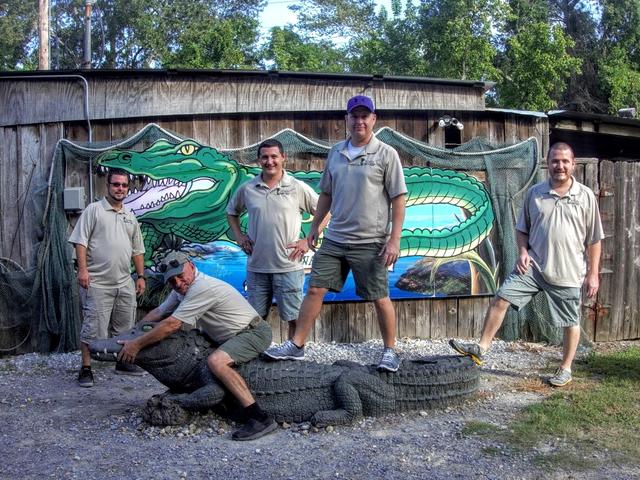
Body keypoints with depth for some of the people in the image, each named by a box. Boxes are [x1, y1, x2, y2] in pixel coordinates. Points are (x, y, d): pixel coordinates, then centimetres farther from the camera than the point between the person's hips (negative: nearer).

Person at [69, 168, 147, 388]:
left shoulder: (130, 216, 17)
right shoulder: (94, 210, -2)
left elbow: (137, 250, 20)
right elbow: (80, 241, -8)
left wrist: (141, 276, 14)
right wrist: (82, 269, -17)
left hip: (125, 283, 6)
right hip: (97, 282, -6)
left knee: (125, 326, 13)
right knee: (93, 326, -4)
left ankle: (123, 362, 27)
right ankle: (86, 368, 4)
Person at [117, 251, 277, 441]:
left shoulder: (202, 288, -24)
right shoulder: (182, 288, 7)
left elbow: (171, 325, -25)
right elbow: (158, 312, 17)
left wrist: (136, 345, -18)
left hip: (254, 332, -10)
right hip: (228, 337, 10)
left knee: (216, 361, -34)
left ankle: (260, 419, -33)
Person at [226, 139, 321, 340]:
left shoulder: (298, 188, -3)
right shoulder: (246, 189, 5)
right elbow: (231, 212, 22)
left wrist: (308, 241, -5)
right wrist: (239, 236, 8)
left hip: (289, 265, -3)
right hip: (256, 266, 3)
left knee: (294, 317, 2)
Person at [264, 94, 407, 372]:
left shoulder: (386, 154, -5)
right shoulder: (335, 152, 10)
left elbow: (398, 199, -7)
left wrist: (394, 239, -13)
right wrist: (315, 226, 17)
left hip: (370, 243, -4)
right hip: (334, 239, 5)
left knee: (380, 298, 4)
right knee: (315, 289, 4)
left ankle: (390, 351, 21)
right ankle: (296, 345, 14)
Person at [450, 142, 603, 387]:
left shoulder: (585, 196, -1)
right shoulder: (534, 193, 4)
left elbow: (594, 240, 2)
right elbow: (522, 229, 13)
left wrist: (593, 273, 0)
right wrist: (523, 252, -4)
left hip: (568, 272, -1)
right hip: (534, 265, 2)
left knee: (571, 322, 9)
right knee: (501, 298, -10)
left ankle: (566, 368, 27)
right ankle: (482, 348, -2)